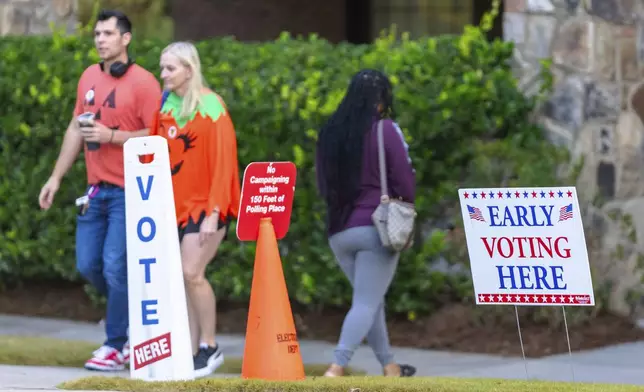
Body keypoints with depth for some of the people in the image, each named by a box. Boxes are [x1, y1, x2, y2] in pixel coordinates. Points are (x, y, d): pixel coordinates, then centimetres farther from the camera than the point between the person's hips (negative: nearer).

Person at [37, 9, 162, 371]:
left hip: (129, 192, -7)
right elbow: (75, 130, 19)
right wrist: (56, 177, 17)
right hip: (97, 189, 7)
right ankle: (131, 314, 30)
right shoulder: (89, 77, 11)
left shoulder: (142, 82, -10)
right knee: (88, 265, 7)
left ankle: (116, 346, 2)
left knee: (115, 267, -9)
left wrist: (111, 135, -21)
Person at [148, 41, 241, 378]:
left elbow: (223, 162, -12)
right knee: (181, 280, 3)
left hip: (204, 205, -6)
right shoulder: (165, 106, 7)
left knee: (192, 273, -14)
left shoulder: (210, 107, -9)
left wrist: (214, 212, -16)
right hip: (174, 206, 6)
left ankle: (209, 347, 0)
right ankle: (192, 352, 9)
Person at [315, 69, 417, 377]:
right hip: (376, 227, -6)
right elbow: (404, 180, -8)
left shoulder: (329, 132, 6)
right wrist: (404, 206, 9)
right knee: (366, 304, -5)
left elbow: (322, 184, 14)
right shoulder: (384, 129, -10)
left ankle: (389, 366, 26)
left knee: (371, 300, 20)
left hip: (338, 230, 6)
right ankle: (336, 369, -20)